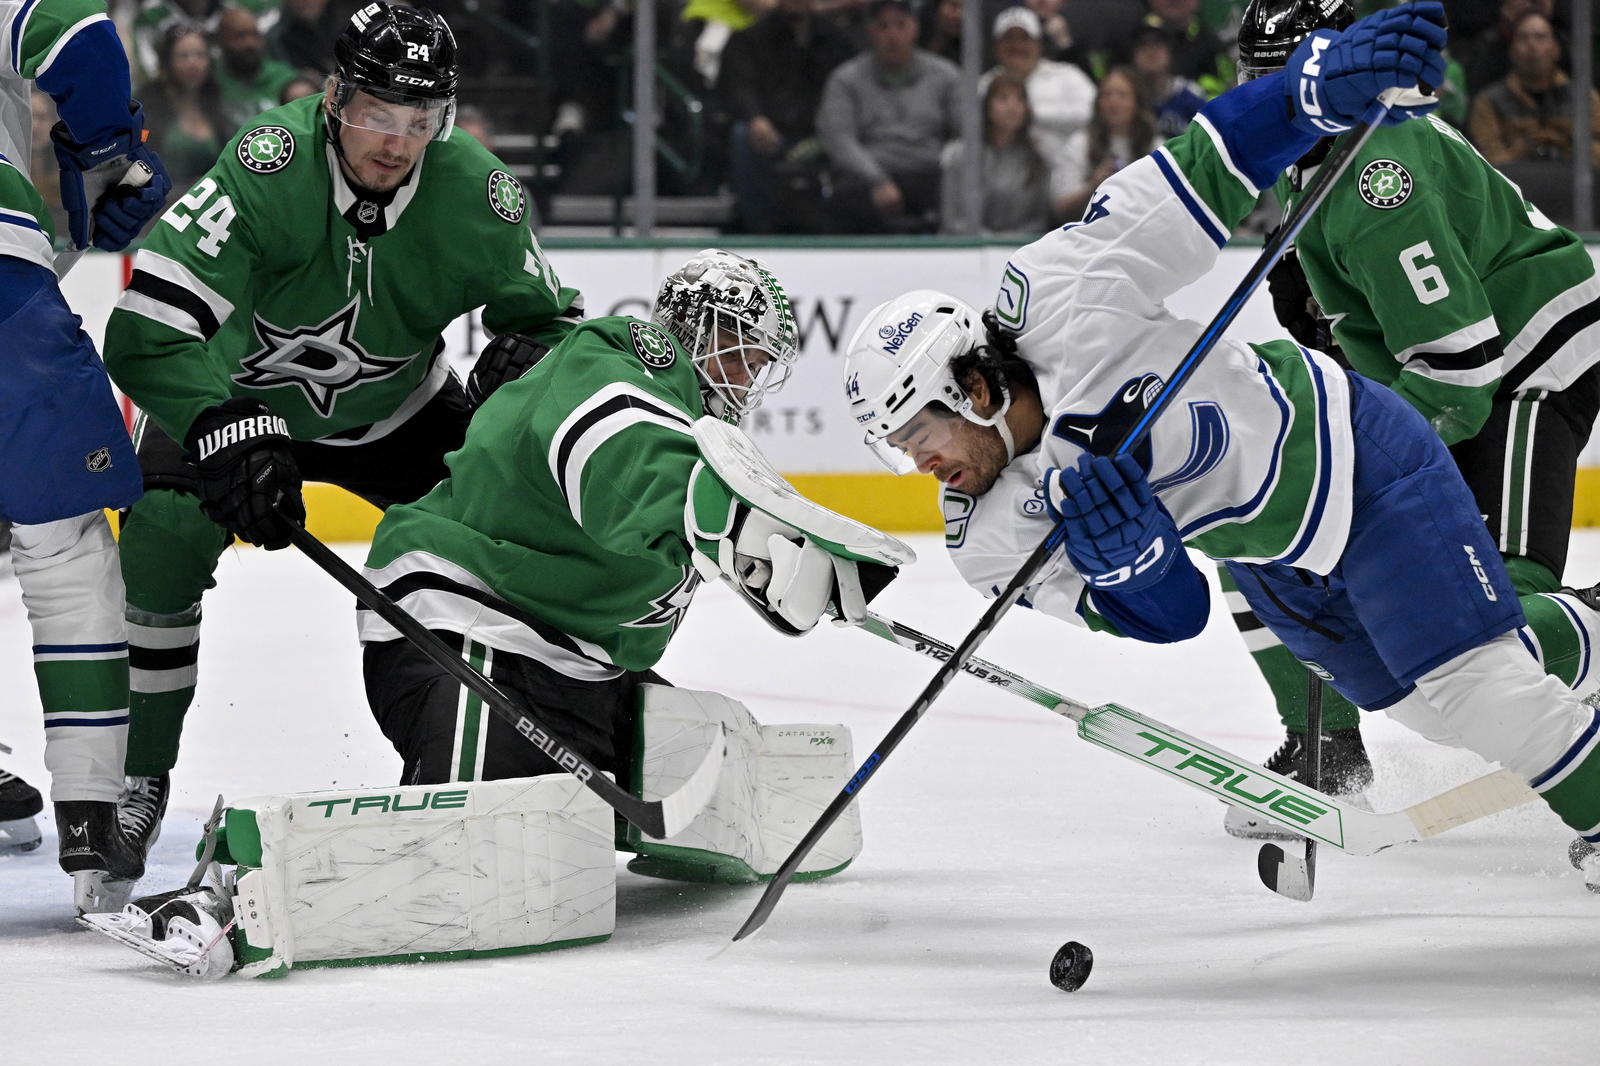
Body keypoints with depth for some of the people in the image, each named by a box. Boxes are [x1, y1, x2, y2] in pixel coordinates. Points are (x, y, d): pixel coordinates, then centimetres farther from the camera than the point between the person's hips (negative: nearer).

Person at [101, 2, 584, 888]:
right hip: (236, 395, -3)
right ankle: (139, 779, -7)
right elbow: (146, 331, -39)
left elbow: (549, 316, -4)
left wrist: (528, 353, -28)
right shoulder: (267, 168, -35)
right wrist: (232, 435, -50)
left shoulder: (477, 193, -23)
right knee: (164, 534, -24)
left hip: (396, 412, 3)